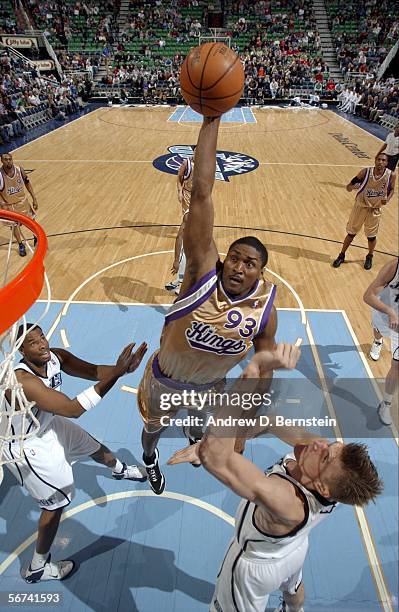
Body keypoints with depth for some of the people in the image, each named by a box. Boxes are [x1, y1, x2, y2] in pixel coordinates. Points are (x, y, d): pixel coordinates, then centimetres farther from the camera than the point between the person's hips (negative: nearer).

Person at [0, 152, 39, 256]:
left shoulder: (19, 170, -14)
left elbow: (27, 183, 1)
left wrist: (34, 198, 0)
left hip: (23, 201, 2)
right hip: (9, 205, -2)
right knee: (15, 226, 11)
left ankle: (37, 239, 38)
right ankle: (21, 245, 33)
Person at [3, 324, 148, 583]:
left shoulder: (55, 357, -19)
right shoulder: (23, 381, -40)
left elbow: (93, 371, -16)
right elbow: (73, 409, -44)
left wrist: (120, 367, -37)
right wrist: (114, 375, -49)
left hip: (48, 425, 8)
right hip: (26, 446, -7)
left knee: (94, 446, 25)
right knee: (57, 502, 4)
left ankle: (121, 470, 59)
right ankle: (37, 568, 30)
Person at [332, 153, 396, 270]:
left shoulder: (391, 176, -12)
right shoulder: (365, 172, -16)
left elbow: (392, 189, 8)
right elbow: (348, 187, -12)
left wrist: (387, 199, -13)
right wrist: (353, 186, -36)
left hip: (375, 210, 1)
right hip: (360, 207, -1)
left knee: (371, 237, 11)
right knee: (351, 233, 10)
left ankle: (369, 257, 37)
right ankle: (342, 255, 29)